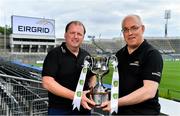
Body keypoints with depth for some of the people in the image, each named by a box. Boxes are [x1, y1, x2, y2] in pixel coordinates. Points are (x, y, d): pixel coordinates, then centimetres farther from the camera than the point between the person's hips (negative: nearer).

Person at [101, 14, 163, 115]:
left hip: (143, 111, -5)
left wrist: (116, 102, -30)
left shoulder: (152, 55, -15)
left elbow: (149, 91, -25)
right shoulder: (119, 54, 4)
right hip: (120, 110, 6)